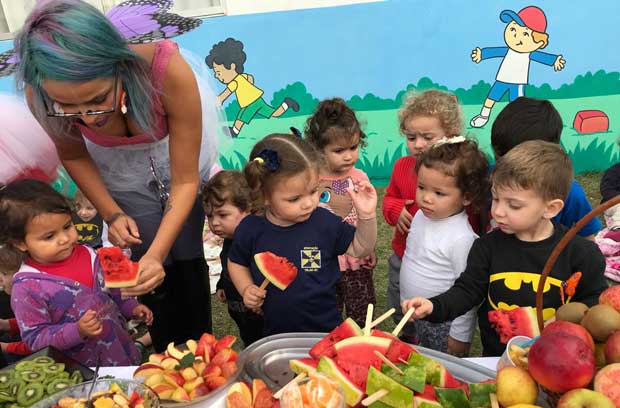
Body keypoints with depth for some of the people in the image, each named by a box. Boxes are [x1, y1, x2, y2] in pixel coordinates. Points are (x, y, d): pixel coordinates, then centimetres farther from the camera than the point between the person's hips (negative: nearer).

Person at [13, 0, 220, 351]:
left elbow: (185, 181, -30)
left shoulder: (169, 71, -40)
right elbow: (74, 156, -7)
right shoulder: (40, 96, -32)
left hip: (177, 154, -1)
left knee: (187, 257, 2)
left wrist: (157, 254, -37)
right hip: (125, 172, 1)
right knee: (153, 272, -2)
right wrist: (112, 214, -16)